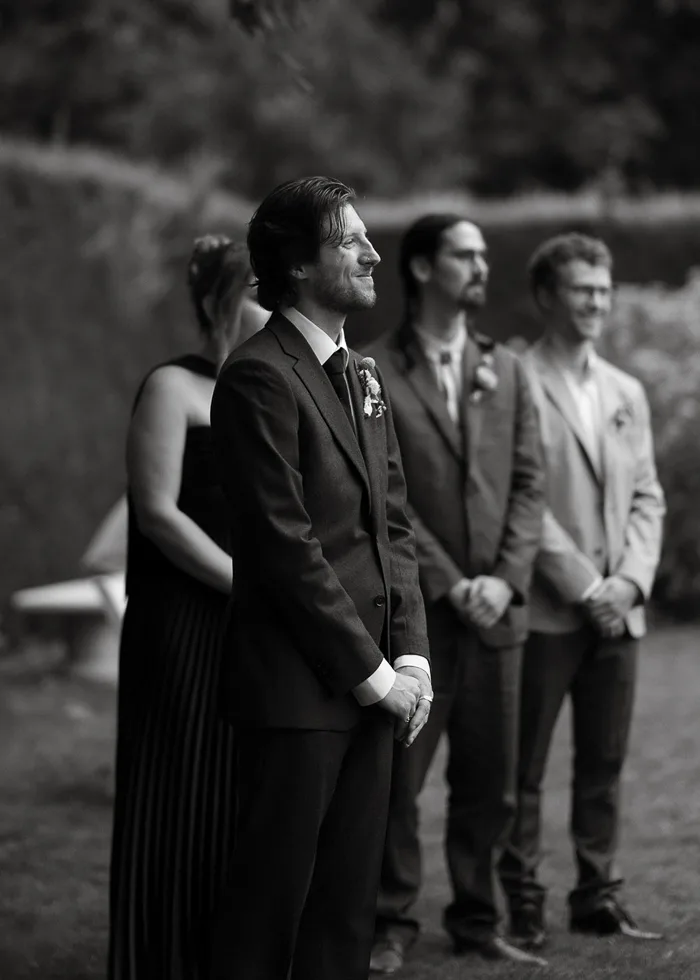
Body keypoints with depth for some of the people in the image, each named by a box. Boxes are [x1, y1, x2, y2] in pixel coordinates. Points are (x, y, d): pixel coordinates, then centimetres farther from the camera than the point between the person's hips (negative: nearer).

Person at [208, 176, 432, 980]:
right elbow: (284, 545, -16)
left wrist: (410, 653, 4)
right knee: (271, 897, 0)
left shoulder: (362, 376, 15)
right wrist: (370, 672, -13)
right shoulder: (258, 377, -12)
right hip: (296, 687, -8)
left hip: (373, 685, 8)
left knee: (348, 901, 11)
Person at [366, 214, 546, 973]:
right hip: (412, 607, -4)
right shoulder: (375, 372, -4)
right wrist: (449, 584, -12)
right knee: (396, 775, 0)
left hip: (496, 607, 4)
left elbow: (528, 483, 8)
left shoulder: (505, 371, 12)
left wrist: (505, 578, -5)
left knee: (489, 780, 8)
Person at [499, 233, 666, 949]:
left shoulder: (627, 393, 16)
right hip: (544, 611, -6)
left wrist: (630, 580, -2)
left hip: (617, 612, 6)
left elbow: (647, 497, 14)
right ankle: (522, 904, 6)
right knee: (525, 767, 0)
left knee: (604, 763, 9)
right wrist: (583, 586, -12)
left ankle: (598, 896, 16)